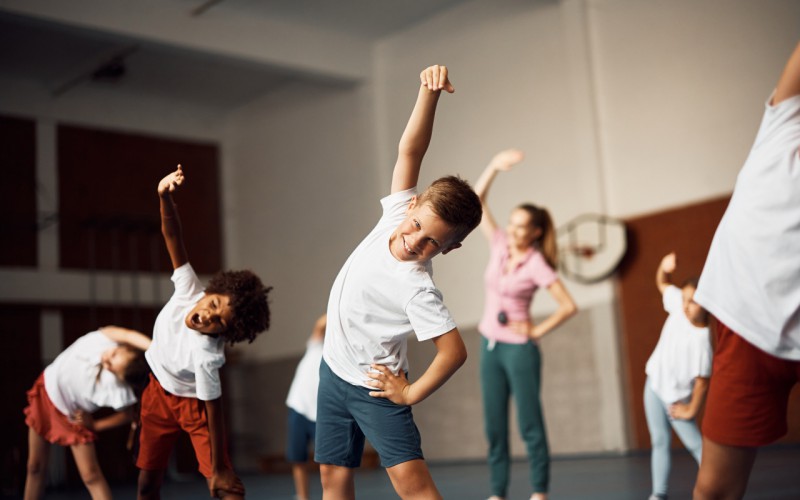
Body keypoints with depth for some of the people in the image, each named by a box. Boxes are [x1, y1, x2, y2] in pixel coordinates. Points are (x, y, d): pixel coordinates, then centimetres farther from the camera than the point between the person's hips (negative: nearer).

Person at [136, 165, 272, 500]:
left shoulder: (205, 355, -36)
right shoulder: (189, 288, -26)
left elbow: (213, 413, -29)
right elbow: (173, 239, -26)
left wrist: (219, 469, -24)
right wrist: (165, 198, -42)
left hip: (193, 404, -5)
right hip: (158, 392, 5)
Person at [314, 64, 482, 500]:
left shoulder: (417, 289, -27)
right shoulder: (398, 212, -10)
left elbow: (454, 351, -27)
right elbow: (410, 151, -15)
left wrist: (411, 394, -15)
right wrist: (429, 92, -29)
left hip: (375, 386, -7)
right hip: (334, 370, 7)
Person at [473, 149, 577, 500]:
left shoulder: (536, 265, -13)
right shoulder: (499, 246, 2)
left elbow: (569, 306, -16)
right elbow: (477, 200, 2)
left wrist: (537, 332, -11)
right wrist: (495, 166, -8)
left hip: (518, 349, -6)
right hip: (489, 345, 6)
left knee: (529, 424, 0)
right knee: (494, 426, 8)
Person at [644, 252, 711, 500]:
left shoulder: (702, 340, -28)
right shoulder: (678, 305, -12)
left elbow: (703, 380, -21)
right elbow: (662, 284, 7)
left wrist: (691, 411, -12)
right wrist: (664, 267, -14)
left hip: (677, 396, -6)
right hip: (654, 384, 6)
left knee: (695, 444, 1)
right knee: (660, 440, 8)